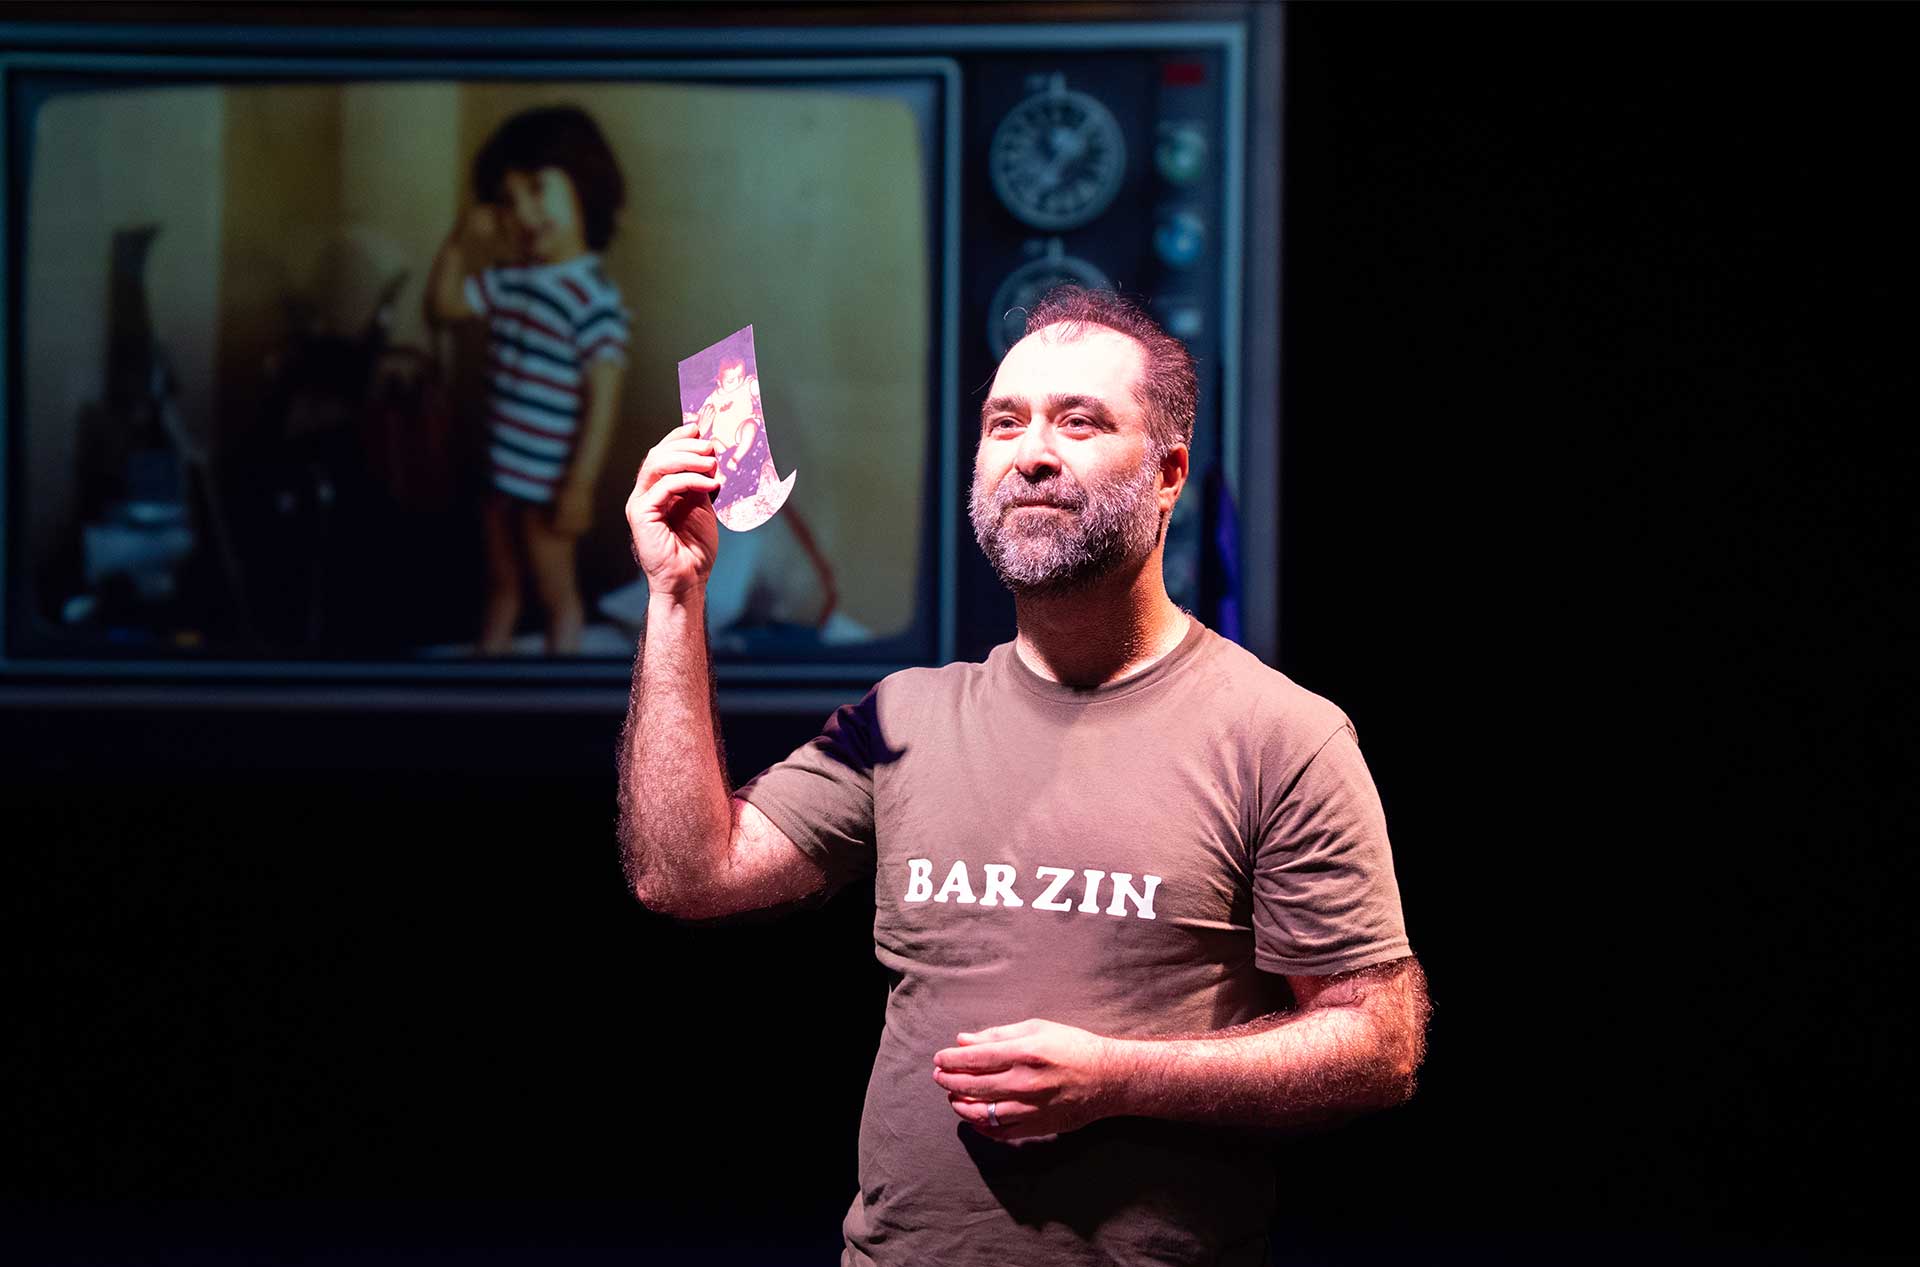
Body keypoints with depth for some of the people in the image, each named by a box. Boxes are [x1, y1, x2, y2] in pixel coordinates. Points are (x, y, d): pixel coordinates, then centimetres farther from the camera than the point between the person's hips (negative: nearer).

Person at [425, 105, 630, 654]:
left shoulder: (593, 298, -21)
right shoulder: (510, 281, 3)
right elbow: (443, 306, 18)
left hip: (547, 480, -8)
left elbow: (602, 400, -22)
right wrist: (458, 245, 2)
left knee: (555, 589, 6)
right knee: (500, 583, 21)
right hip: (502, 468, 8)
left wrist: (580, 486, -24)